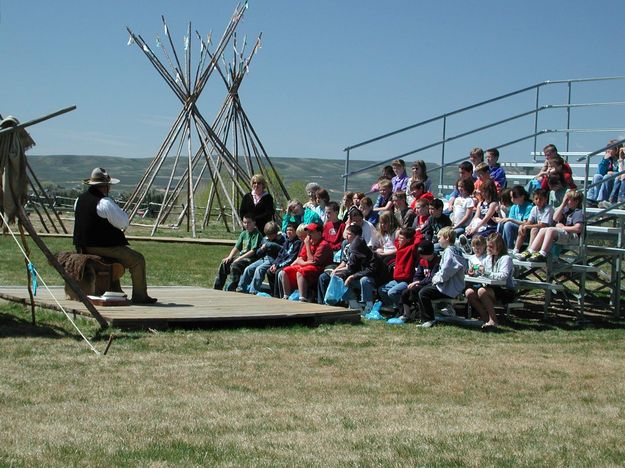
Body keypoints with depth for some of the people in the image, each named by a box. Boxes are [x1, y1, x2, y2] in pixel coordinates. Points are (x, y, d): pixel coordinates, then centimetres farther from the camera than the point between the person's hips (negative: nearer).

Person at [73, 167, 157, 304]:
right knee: (138, 260, 1)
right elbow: (123, 224, -14)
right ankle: (140, 296, 3)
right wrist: (122, 213, 7)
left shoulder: (80, 199, 7)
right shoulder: (105, 203, -20)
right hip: (104, 247, -9)